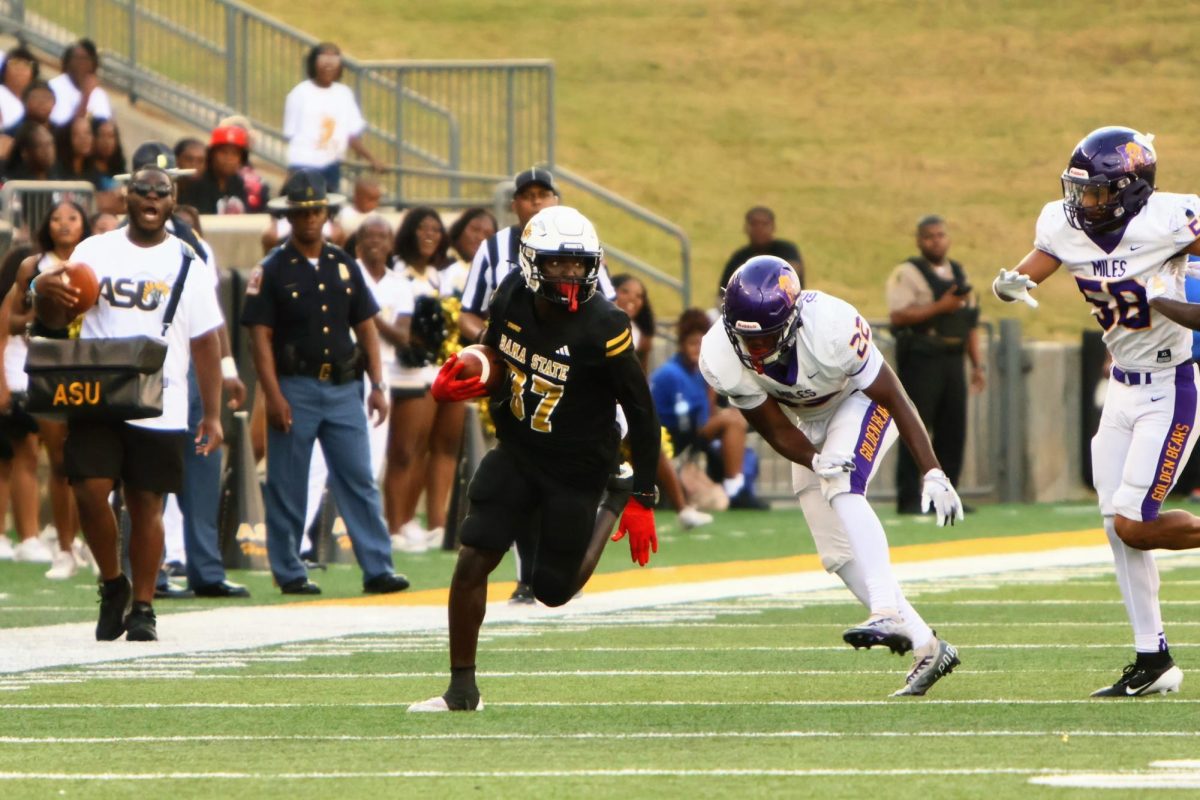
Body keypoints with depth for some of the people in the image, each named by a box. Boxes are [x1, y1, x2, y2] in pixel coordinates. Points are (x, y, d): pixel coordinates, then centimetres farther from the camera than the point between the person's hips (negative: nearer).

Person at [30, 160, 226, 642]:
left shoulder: (188, 265, 6)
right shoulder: (94, 252, 7)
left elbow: (206, 344, 6)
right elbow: (54, 321, 8)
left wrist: (212, 415, 2)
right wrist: (46, 295, -16)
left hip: (161, 408, 0)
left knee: (147, 505, 2)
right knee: (89, 493, -11)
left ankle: (143, 607, 13)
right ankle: (112, 583, 12)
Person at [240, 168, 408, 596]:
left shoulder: (344, 267, 12)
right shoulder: (271, 271, -1)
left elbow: (366, 328, 14)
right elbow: (260, 336, -6)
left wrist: (378, 385, 5)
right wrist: (273, 396, -14)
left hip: (343, 387, 4)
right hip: (295, 387, -4)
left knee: (359, 480, -1)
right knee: (287, 486, 0)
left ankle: (377, 569, -2)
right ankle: (289, 572, 8)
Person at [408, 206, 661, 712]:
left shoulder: (603, 328, -24)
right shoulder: (512, 298, -9)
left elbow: (641, 413, -14)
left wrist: (642, 500, -12)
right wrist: (452, 386, -10)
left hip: (576, 470, -4)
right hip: (516, 453, 4)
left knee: (554, 590, 4)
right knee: (473, 561, -8)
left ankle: (611, 508, 32)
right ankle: (462, 688, 4)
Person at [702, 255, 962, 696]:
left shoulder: (831, 327, -38)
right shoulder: (721, 358, -26)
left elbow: (893, 398, -25)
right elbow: (777, 431, -15)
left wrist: (933, 474, -25)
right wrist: (817, 462, -34)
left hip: (860, 401, -5)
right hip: (808, 427, 5)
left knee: (842, 488, -33)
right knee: (837, 554, -1)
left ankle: (889, 612, -38)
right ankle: (927, 648, 4)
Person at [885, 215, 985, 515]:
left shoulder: (959, 274, 17)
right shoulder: (908, 273, -4)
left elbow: (970, 323, 19)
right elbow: (898, 315, -16)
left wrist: (977, 365, 13)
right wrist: (939, 307, -19)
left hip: (952, 362, 7)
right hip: (921, 362, -7)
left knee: (953, 431, 6)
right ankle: (909, 499, -4)